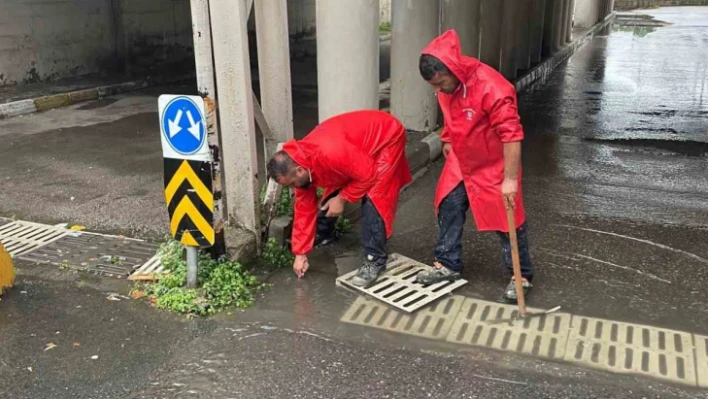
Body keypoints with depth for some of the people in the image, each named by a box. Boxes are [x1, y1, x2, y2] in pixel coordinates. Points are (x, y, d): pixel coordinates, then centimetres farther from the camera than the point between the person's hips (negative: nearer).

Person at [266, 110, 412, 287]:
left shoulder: (329, 153, -40)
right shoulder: (297, 163, -11)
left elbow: (369, 175, -29)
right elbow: (304, 207, -2)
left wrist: (342, 198, -17)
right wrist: (300, 253, 0)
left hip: (387, 138, -7)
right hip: (359, 141, 8)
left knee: (372, 199, -17)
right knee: (332, 191, 7)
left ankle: (375, 260, -7)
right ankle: (322, 234, 32)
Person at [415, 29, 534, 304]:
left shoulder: (492, 88, -33)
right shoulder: (445, 85, -9)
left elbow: (511, 135, -32)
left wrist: (510, 179, -33)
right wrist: (448, 141, 21)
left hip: (494, 165, -7)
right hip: (460, 161, 7)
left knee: (506, 218, 2)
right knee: (449, 208, 10)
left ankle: (522, 276, 17)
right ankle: (448, 265, 26)